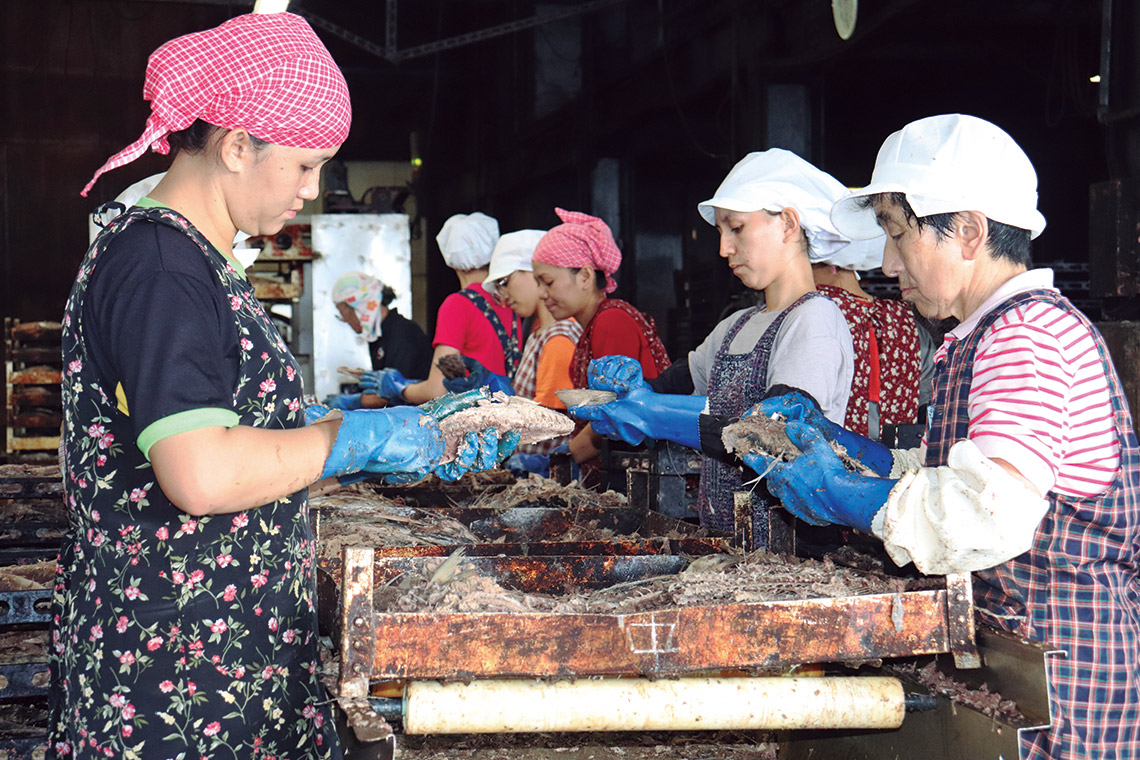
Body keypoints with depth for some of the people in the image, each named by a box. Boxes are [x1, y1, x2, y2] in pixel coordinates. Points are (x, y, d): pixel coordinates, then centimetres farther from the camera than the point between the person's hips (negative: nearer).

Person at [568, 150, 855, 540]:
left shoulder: (815, 318, -6)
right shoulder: (736, 326, 19)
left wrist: (657, 416, -20)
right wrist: (630, 387, 0)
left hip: (780, 546, -7)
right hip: (718, 539, 7)